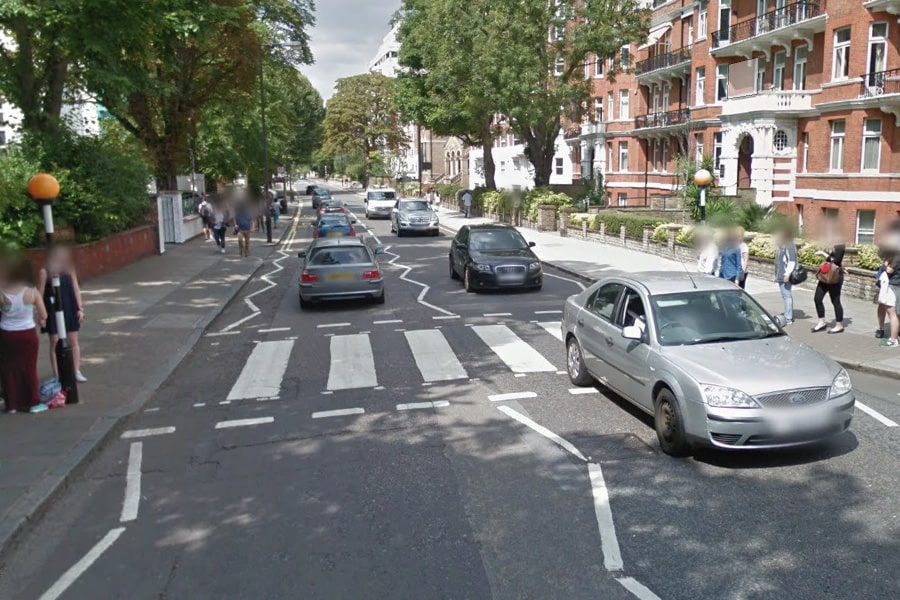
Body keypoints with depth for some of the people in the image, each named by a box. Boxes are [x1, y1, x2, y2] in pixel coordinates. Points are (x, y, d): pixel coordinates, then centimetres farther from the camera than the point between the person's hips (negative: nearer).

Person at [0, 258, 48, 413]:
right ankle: (33, 402, 17)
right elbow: (44, 315, -8)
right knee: (29, 368, 10)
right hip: (27, 334, -1)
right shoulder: (32, 292, -12)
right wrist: (40, 319, 15)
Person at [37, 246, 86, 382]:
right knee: (55, 342, 2)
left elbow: (76, 289, 6)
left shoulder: (69, 270, 4)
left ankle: (77, 372, 18)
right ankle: (57, 375, 9)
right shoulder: (45, 272, -8)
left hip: (70, 309, 4)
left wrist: (80, 308, 2)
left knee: (73, 341, 8)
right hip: (53, 311, -4)